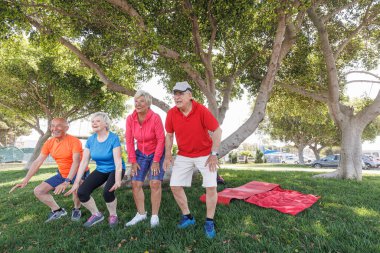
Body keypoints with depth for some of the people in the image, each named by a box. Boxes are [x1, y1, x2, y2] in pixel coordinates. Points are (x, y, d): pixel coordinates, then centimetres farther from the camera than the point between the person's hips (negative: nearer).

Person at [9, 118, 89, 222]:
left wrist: (66, 182, -40)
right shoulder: (49, 143, -3)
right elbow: (37, 162, 1)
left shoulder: (74, 141, -23)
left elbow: (76, 162, -32)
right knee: (38, 191, 0)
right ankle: (58, 210, 18)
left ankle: (76, 209, -4)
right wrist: (25, 180, -4)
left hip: (79, 173, -6)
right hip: (62, 174, 7)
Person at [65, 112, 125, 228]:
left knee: (107, 191, -30)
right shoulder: (91, 140, -5)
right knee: (81, 192, -13)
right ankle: (97, 215, 12)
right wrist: (76, 182, -7)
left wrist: (117, 180, -38)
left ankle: (113, 216, 1)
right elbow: (84, 161, -3)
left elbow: (118, 160, -26)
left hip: (115, 170, -5)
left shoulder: (113, 138, -21)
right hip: (100, 170, 5)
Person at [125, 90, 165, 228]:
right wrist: (133, 161, -5)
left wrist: (156, 161, -17)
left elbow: (161, 139, -19)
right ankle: (141, 213, 17)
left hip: (156, 154, -4)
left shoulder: (155, 117, -22)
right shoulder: (130, 119, -10)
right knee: (135, 183, 1)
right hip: (141, 154, 4)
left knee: (155, 183, -10)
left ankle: (154, 216, 6)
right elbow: (129, 141, -4)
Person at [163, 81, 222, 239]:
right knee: (175, 186, 2)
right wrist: (168, 155, 0)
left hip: (205, 154, -3)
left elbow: (217, 130, -14)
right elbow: (169, 135, 4)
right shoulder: (171, 113, -10)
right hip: (183, 155, 4)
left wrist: (214, 154, -15)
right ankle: (187, 217, 24)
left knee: (211, 186, -7)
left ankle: (209, 222, 16)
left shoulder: (201, 110, -20)